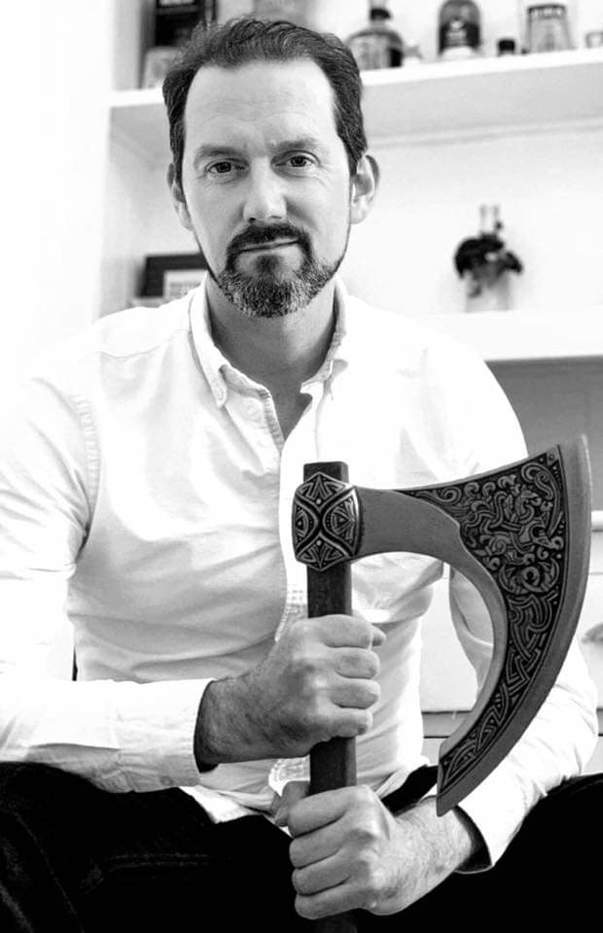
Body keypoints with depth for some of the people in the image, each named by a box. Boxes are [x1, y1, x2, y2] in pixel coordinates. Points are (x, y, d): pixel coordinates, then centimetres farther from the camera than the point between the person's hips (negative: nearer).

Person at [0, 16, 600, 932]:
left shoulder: (451, 394, -2)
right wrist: (223, 720, -36)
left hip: (376, 826, 2)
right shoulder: (77, 396, -9)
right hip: (151, 828, -1)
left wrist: (434, 838, -25)